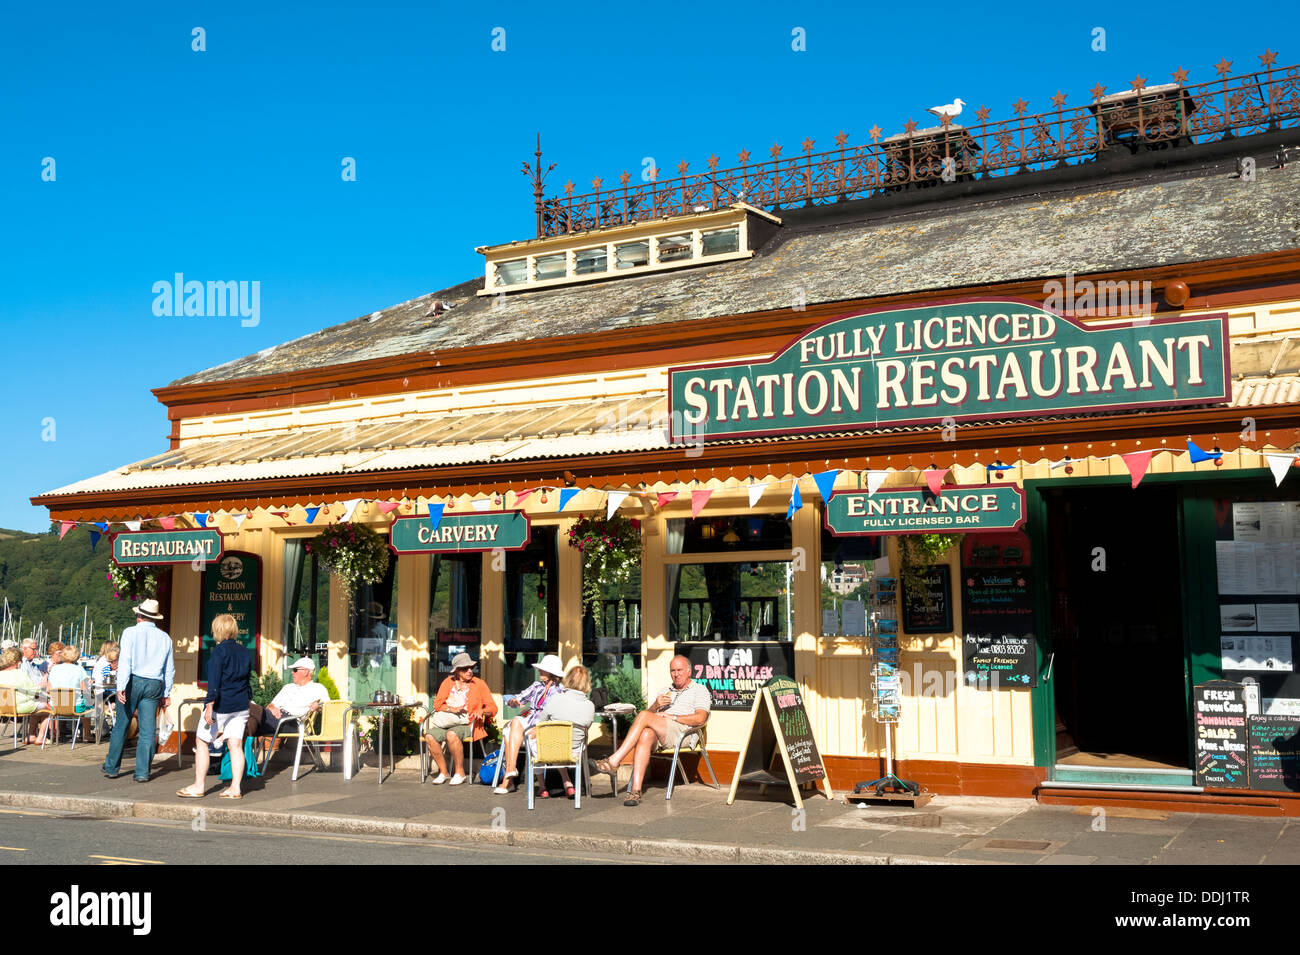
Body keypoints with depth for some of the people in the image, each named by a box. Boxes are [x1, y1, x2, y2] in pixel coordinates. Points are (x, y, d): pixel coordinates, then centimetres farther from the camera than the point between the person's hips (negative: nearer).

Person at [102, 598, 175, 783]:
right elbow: (170, 669, 12)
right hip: (154, 685, 3)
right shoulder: (165, 638, 10)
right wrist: (166, 694, 18)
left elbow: (125, 661, -12)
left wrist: (121, 687, -15)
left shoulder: (131, 632, -1)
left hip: (133, 682, -2)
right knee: (148, 730, 4)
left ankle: (112, 767, 20)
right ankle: (142, 772, 4)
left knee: (121, 725, 10)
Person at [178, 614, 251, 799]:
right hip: (241, 706, 6)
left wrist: (210, 706, -19)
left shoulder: (219, 651, -11)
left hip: (221, 705, -6)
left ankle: (198, 787, 10)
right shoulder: (245, 652, 10)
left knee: (202, 743, 7)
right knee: (236, 745, 4)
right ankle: (235, 788, 1)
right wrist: (246, 712, 23)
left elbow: (214, 682, -18)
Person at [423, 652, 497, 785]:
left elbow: (493, 708, 5)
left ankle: (460, 772, -20)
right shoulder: (448, 682, 15)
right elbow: (437, 703, 7)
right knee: (429, 736, -27)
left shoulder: (479, 684, 8)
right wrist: (452, 709, -12)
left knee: (451, 734, -36)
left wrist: (481, 711, -17)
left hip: (467, 725, -3)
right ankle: (443, 771, -11)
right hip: (446, 723, 3)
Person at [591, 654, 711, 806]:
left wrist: (671, 716, -6)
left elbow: (700, 719, -2)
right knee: (645, 735, -34)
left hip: (682, 732, -5)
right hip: (658, 733, 5)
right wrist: (656, 706, 0)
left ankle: (613, 761, -31)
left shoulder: (700, 690, 15)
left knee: (643, 716, -28)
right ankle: (636, 791, -43)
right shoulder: (665, 691, 34)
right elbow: (651, 713, 23)